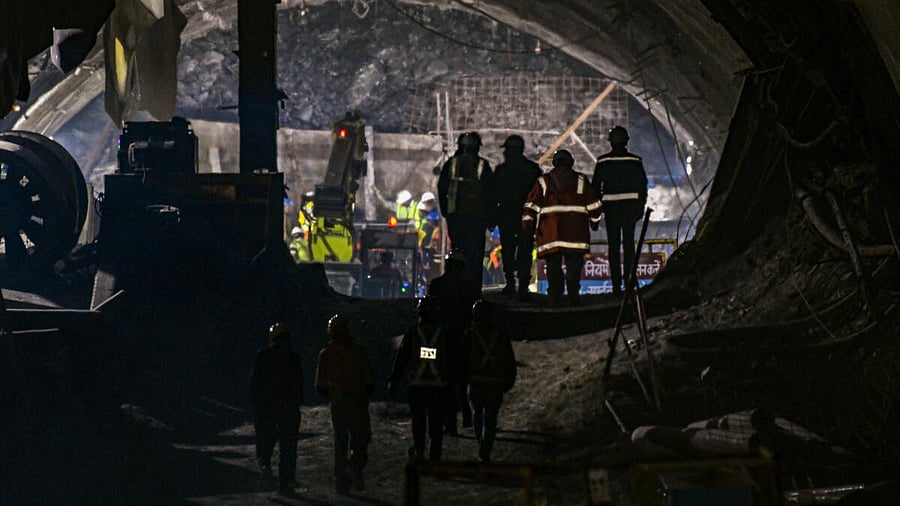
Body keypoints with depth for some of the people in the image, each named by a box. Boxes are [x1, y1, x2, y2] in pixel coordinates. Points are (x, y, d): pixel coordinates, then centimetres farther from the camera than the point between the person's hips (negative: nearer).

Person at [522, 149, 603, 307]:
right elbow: (592, 204, 11)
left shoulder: (543, 182, 11)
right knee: (574, 265, 1)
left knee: (553, 266, 2)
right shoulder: (580, 181, 10)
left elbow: (532, 204, 4)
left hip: (550, 232, 0)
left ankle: (554, 297, -2)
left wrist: (527, 222, 3)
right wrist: (595, 219, 24)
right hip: (575, 231, 0)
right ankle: (573, 297, -4)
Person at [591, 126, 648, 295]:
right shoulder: (635, 161, 0)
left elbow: (596, 186, 0)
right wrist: (641, 207, 12)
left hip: (611, 206, -1)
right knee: (629, 244, 6)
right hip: (630, 205, 1)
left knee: (613, 246, 2)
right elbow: (642, 185, 3)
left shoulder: (603, 162, -3)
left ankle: (616, 284, -3)